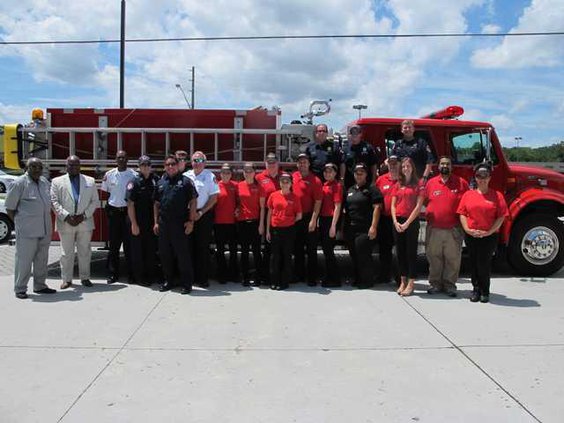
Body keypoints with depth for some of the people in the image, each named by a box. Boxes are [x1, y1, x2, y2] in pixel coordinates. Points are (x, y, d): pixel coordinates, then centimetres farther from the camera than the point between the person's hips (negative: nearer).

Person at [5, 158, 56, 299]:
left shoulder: (45, 182, 10)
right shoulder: (19, 183, -9)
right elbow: (9, 208, -5)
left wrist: (47, 222, 13)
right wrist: (18, 223, -5)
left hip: (44, 229, 6)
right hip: (27, 230, -6)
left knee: (42, 259, 12)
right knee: (24, 259, -1)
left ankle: (39, 286, 23)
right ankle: (20, 289, 8)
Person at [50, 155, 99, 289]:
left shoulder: (90, 181, 10)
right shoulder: (57, 181, 7)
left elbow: (95, 201, 6)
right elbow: (54, 202, 0)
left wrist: (84, 215, -7)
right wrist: (66, 217, -12)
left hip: (85, 222, 1)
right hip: (65, 223, -1)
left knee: (85, 252, 7)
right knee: (66, 253, 4)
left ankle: (85, 278, 17)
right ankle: (67, 279, 13)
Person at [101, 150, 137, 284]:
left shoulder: (133, 174, -3)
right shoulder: (109, 174, 4)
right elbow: (104, 192, 13)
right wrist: (108, 205, 3)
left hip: (128, 211, -2)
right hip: (113, 211, 2)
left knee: (129, 243, 2)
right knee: (114, 244, 8)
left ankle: (131, 274, 10)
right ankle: (113, 273, 16)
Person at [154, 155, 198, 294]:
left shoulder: (185, 181, 0)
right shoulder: (161, 182, 14)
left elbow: (193, 202, -3)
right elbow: (156, 204, 16)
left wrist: (191, 221, -9)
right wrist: (156, 222, 9)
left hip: (180, 223, -5)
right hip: (163, 224, 5)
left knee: (183, 254, -2)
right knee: (165, 253, 11)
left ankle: (187, 283, 6)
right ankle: (168, 281, 24)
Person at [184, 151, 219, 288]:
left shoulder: (210, 176, -2)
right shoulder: (185, 176, 8)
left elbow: (214, 198, -5)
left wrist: (201, 213, -10)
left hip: (204, 215, -3)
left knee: (203, 247, 0)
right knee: (189, 246, 8)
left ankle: (203, 278, 7)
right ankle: (190, 276, 18)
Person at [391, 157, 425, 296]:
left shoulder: (417, 184, -1)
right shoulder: (397, 185, 12)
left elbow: (418, 206, -8)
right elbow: (393, 205, 9)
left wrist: (407, 223, -12)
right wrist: (395, 221, -5)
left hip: (412, 221, -5)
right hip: (398, 221, 5)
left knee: (411, 252, -2)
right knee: (400, 252, 9)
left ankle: (411, 283, 3)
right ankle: (403, 281, 18)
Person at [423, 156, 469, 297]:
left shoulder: (461, 183, 2)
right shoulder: (431, 182, 7)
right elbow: (424, 201, 17)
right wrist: (430, 213, 2)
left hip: (453, 230, -2)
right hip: (434, 229, 2)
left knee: (452, 258, 4)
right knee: (434, 257, 9)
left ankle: (449, 284, 16)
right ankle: (435, 283, 20)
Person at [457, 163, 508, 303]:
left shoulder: (497, 195, 1)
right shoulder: (468, 194, 7)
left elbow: (501, 216, -3)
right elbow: (462, 213, 6)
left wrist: (489, 232, -11)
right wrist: (467, 229, -8)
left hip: (489, 236, -2)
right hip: (471, 236, 2)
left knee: (484, 264, -4)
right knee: (473, 263, 8)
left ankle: (485, 291, 13)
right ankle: (476, 289, 22)